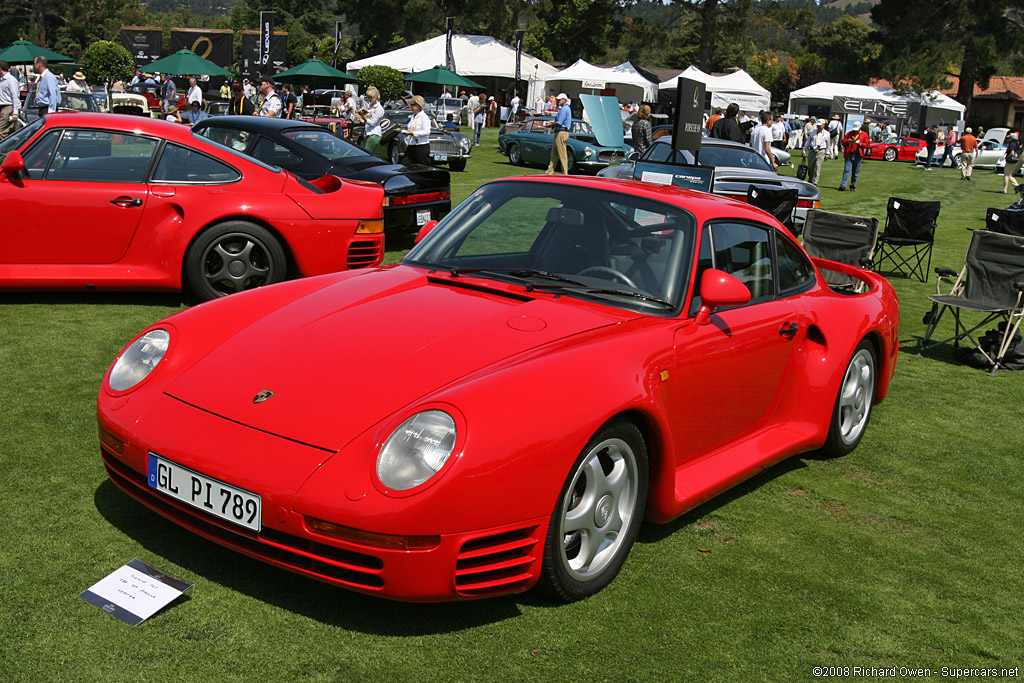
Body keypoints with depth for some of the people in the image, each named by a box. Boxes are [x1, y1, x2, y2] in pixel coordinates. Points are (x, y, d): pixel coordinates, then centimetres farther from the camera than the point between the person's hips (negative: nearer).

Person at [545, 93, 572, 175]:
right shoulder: (567, 108, 17)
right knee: (554, 153, 12)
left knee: (562, 154, -7)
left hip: (561, 133, -11)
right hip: (560, 133, 11)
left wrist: (551, 125, -5)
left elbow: (558, 123, -21)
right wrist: (553, 122, 15)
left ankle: (565, 173, -3)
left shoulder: (564, 109, -16)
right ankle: (549, 172, 16)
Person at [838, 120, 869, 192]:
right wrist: (847, 141, -12)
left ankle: (853, 186, 12)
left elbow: (867, 144, 4)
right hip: (849, 155, 0)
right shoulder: (849, 133, 10)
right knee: (847, 170, -9)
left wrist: (860, 143, -13)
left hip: (858, 155, 0)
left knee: (855, 172, 4)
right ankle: (843, 185, -14)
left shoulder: (864, 135, 8)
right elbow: (843, 142, 9)